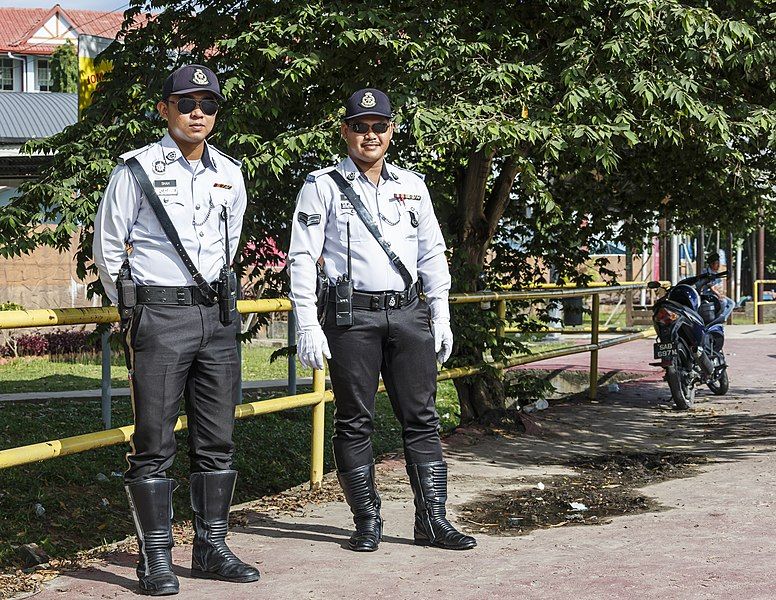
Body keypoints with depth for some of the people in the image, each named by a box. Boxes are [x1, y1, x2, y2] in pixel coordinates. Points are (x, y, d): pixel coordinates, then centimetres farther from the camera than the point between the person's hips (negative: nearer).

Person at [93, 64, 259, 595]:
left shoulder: (230, 174, 10)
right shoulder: (138, 169, -4)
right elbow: (107, 247, 3)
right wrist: (135, 309, 8)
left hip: (217, 315, 5)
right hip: (158, 318, -5)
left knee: (217, 440, 8)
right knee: (154, 442, -3)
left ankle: (211, 547, 18)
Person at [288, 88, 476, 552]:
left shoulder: (413, 186, 15)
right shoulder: (323, 187, 3)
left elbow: (432, 254, 18)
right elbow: (302, 258, -1)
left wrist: (441, 318, 12)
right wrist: (308, 327, -8)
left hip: (409, 311, 4)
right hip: (351, 316, -3)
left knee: (422, 418, 2)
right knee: (355, 422, 1)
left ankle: (432, 518, 7)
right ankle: (367, 520, 10)